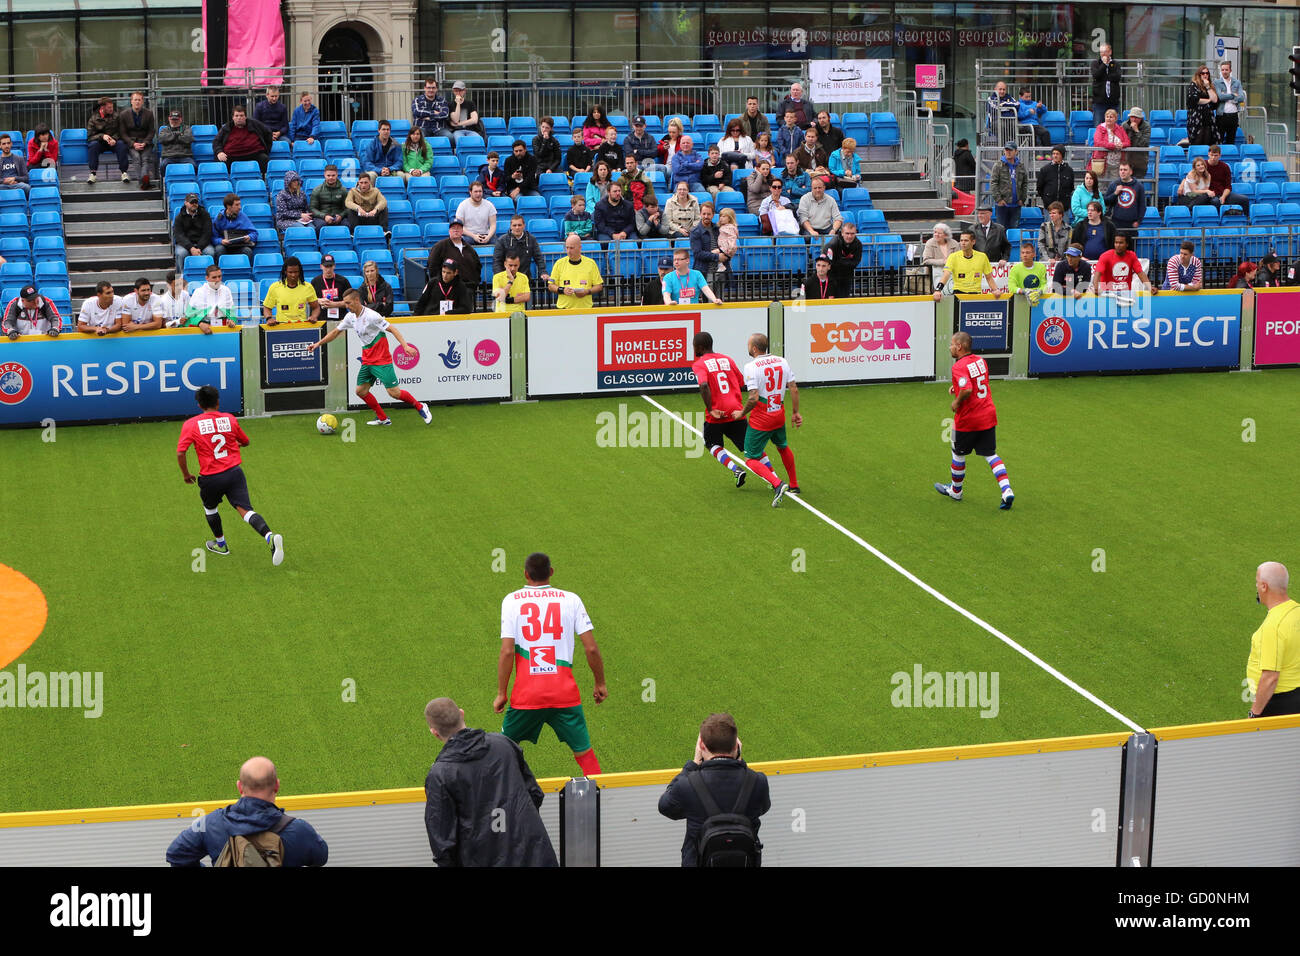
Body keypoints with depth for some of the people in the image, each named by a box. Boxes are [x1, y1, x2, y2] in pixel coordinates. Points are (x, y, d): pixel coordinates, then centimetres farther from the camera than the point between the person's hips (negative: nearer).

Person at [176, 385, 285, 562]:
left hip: (210, 478, -1)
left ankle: (220, 544, 43)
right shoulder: (229, 419, 5)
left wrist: (186, 474, 6)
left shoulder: (190, 424, -3)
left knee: (210, 508, 27)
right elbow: (245, 442, 20)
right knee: (245, 510, -8)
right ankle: (270, 537, -32)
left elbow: (180, 453, -10)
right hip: (234, 473, 1)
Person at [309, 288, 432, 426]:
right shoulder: (350, 317, 6)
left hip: (381, 361, -8)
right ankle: (382, 418, 17)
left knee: (393, 392, -12)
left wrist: (405, 345, -31)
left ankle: (420, 407, 8)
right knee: (361, 391, 4)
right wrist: (318, 343, 17)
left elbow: (392, 328, -21)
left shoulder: (371, 316, -18)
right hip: (367, 361, 8)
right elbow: (336, 332, 20)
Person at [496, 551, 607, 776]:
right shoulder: (571, 599, 2)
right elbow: (591, 648, -2)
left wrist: (501, 694, 1)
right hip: (565, 693, 0)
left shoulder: (511, 600, -1)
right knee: (585, 753, 7)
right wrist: (600, 683, 12)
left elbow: (507, 652, -7)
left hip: (526, 695, 0)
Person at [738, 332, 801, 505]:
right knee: (783, 447, 32)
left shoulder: (751, 367, -17)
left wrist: (742, 413, -7)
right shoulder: (781, 361, 2)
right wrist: (795, 412, 12)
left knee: (751, 460, 1)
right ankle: (794, 485, 43)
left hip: (760, 419, -6)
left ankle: (778, 484, -21)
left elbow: (753, 398, -23)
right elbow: (794, 389, 3)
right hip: (779, 415, 7)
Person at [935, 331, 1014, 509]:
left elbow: (967, 390, -33)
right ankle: (1007, 491, -5)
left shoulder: (959, 366, -19)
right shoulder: (980, 361, 7)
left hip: (967, 420, -7)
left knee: (958, 454, 15)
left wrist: (957, 402, -15)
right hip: (988, 415, 7)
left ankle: (955, 490, 32)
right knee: (991, 454, 10)